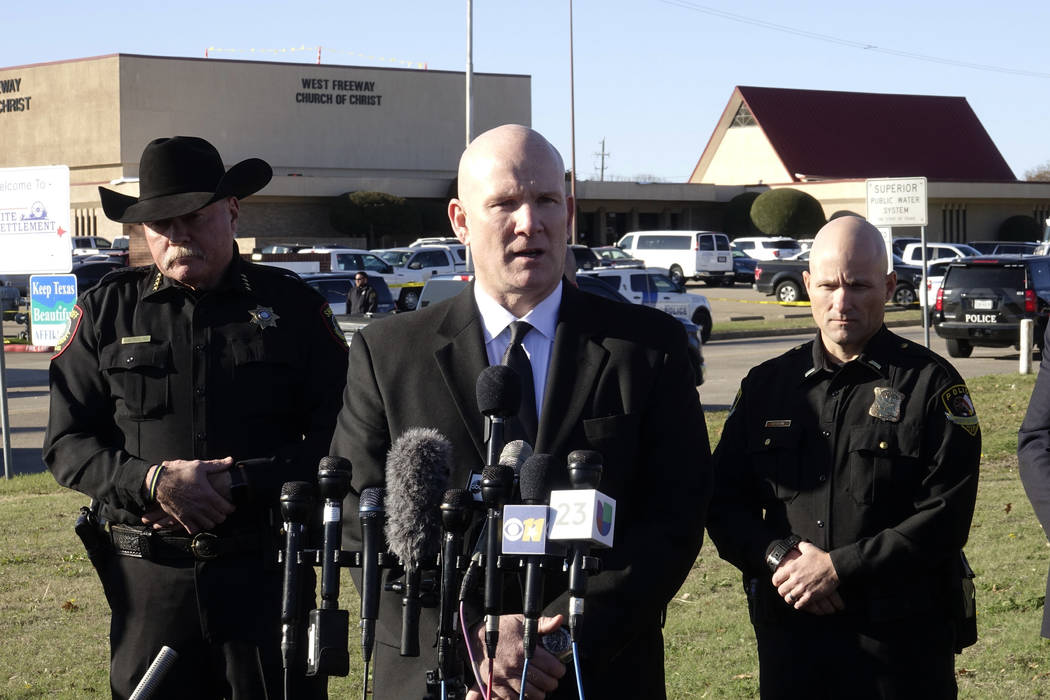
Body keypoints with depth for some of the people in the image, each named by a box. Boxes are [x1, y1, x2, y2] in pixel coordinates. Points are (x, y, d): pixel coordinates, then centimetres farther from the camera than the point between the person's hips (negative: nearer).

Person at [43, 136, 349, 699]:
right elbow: (66, 444, 6)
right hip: (149, 576, 1)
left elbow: (337, 437, -1)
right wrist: (154, 481, -12)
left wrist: (239, 482, -13)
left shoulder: (292, 306, 4)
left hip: (267, 571, -1)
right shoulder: (107, 310, 8)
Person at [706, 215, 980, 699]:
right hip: (788, 639, 3)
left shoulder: (931, 383, -2)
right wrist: (778, 558, -10)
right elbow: (723, 500, 9)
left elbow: (946, 517, -9)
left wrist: (838, 568, -14)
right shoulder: (768, 383, 10)